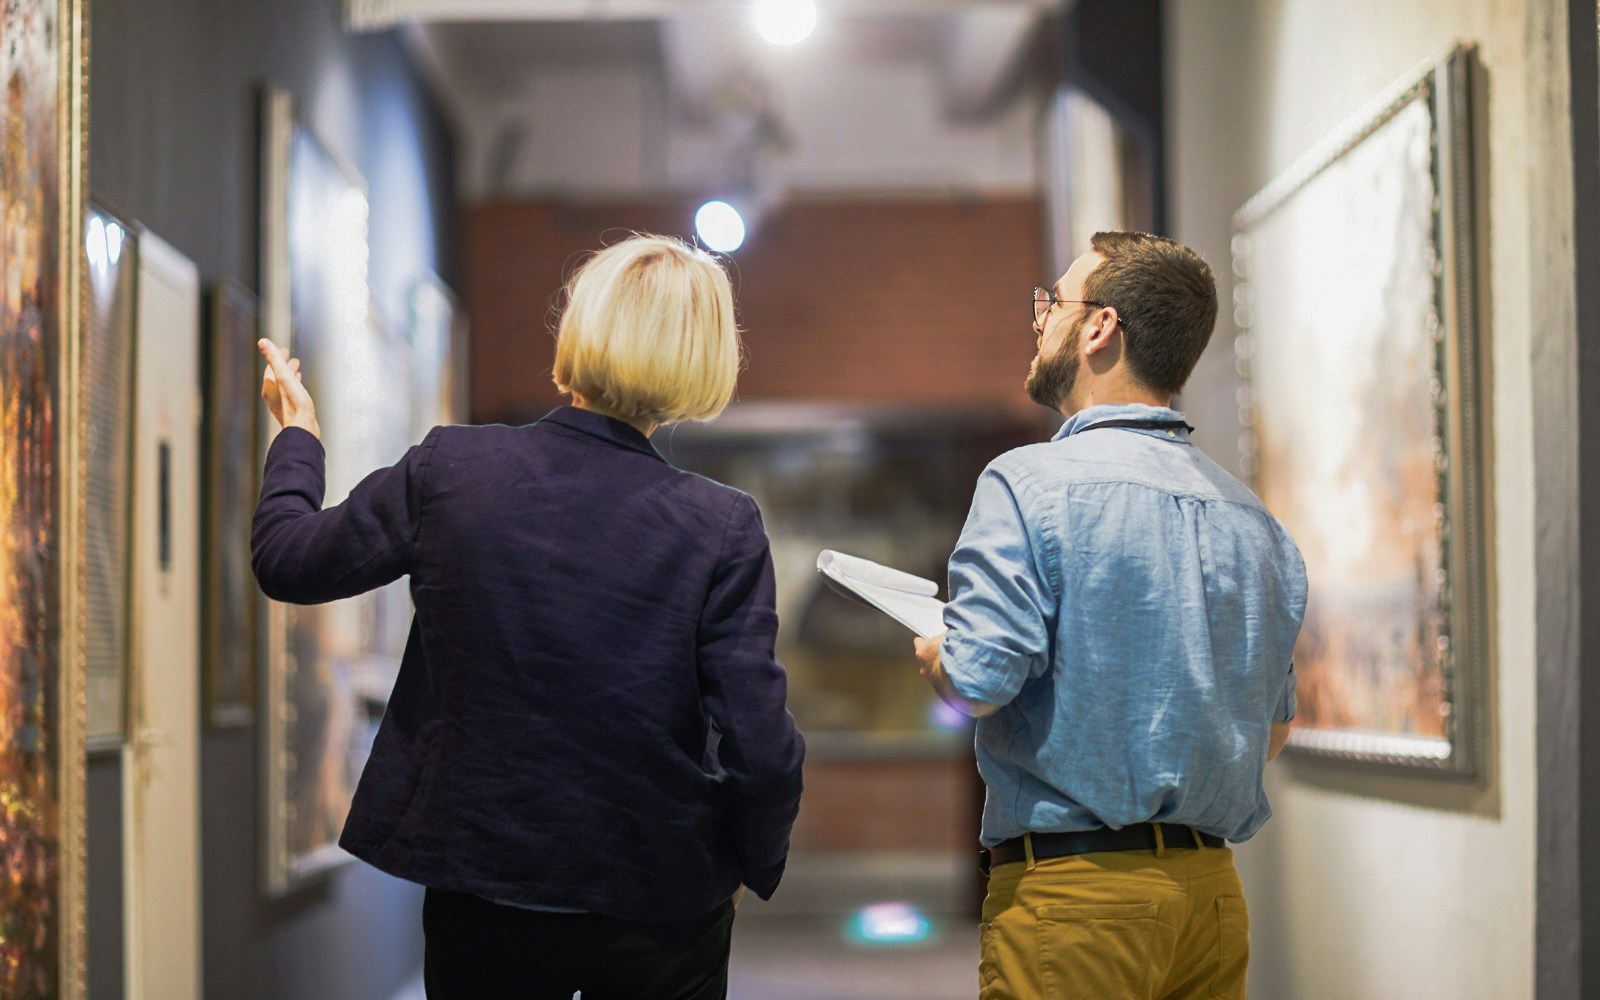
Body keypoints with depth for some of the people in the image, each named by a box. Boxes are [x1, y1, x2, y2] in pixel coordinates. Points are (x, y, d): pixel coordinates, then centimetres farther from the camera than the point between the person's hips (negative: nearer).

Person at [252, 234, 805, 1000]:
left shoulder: (448, 469, -11)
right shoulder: (723, 527, -15)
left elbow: (289, 563, 4)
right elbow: (759, 746, -16)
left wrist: (296, 434, 22)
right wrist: (756, 863, 4)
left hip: (480, 895, 1)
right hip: (661, 908, -1)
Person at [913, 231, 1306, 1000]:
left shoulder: (1028, 483, -11)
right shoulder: (1253, 518, 8)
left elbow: (978, 682, -19)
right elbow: (1273, 725, 14)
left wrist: (932, 654, 2)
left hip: (1072, 892, -6)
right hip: (1214, 886, 6)